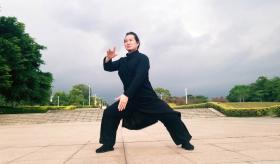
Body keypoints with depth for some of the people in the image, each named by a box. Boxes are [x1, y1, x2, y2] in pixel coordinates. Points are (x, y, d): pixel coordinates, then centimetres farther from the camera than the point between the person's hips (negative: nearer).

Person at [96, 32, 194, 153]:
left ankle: (185, 141, 10)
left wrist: (126, 95, -31)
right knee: (109, 113, -5)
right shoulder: (123, 61, 13)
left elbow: (139, 78, -21)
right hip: (129, 97, 5)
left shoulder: (142, 58, -8)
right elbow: (108, 67, 10)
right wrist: (108, 58, -15)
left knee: (169, 115, -10)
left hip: (147, 97, -5)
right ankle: (108, 144, 9)